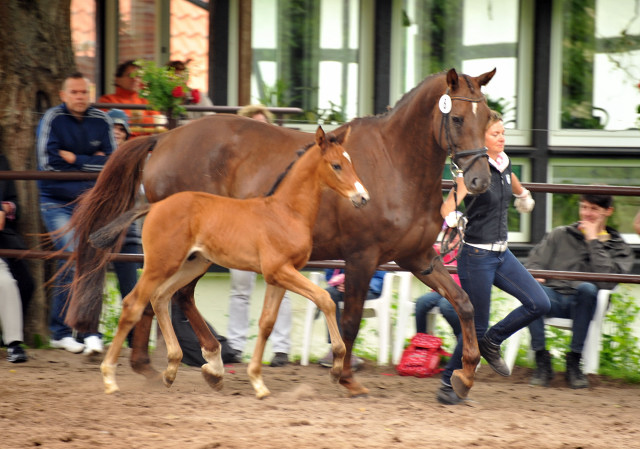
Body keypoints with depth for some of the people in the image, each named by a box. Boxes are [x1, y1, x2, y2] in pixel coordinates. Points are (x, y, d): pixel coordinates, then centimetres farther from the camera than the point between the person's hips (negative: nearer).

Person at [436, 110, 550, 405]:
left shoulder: (503, 164, 5)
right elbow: (447, 206, -28)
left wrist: (524, 197, 46)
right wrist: (453, 218, -48)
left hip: (502, 254, 8)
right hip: (476, 255, -7)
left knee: (540, 304, -2)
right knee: (476, 327, -2)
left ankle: (492, 341, 16)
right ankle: (448, 386, 13)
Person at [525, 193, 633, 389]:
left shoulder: (619, 248, 16)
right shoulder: (560, 235, 23)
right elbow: (535, 263, 11)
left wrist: (593, 241, 0)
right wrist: (536, 277, -13)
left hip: (582, 305, -1)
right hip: (554, 298, 1)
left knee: (587, 288, -38)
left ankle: (574, 362, -25)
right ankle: (542, 360, -25)